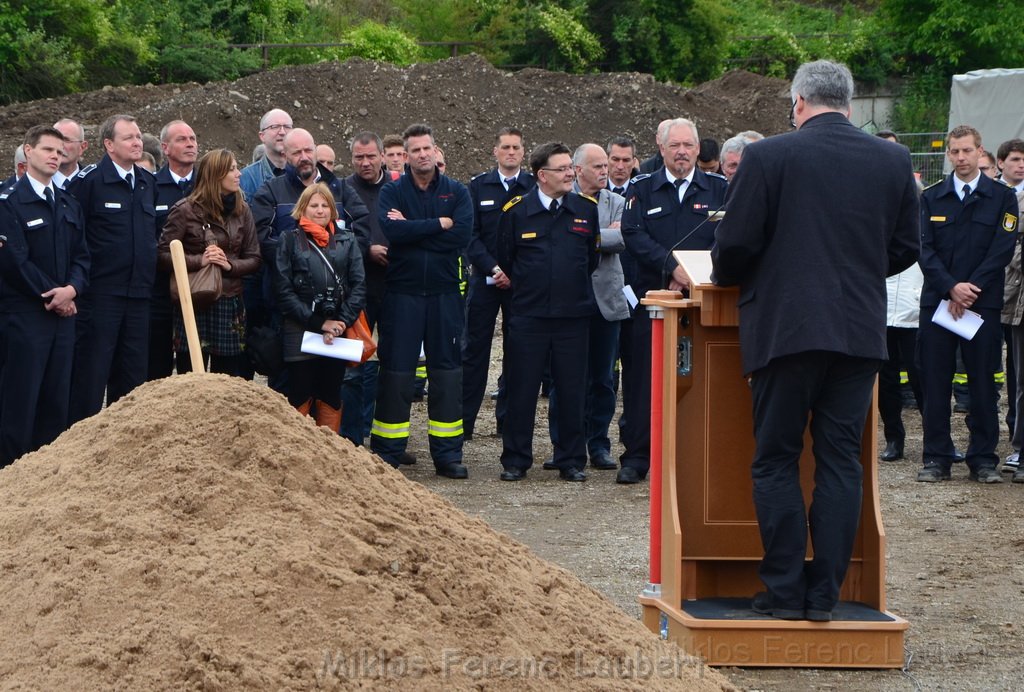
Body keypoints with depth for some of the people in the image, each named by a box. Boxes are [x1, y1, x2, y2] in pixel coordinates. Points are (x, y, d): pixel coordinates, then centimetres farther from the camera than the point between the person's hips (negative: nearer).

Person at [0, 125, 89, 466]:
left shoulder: (69, 205, 16)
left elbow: (81, 255, 14)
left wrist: (72, 289, -6)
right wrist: (52, 296, -10)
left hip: (63, 313, 6)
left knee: (56, 400, 6)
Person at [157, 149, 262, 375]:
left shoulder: (242, 211, 11)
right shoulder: (185, 210, -3)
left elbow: (254, 259, 10)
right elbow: (164, 255, -7)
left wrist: (230, 265, -9)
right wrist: (199, 261, -19)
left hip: (231, 306, 4)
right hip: (194, 305, -4)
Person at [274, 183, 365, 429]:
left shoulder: (346, 240, 11)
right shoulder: (290, 240, 4)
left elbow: (359, 286, 5)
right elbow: (284, 290, -3)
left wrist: (342, 321, -10)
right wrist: (318, 323, -10)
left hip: (337, 334, 2)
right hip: (300, 332, -2)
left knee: (330, 399, 7)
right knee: (300, 399, -2)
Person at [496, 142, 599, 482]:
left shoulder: (587, 210, 5)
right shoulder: (516, 211, 0)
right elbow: (504, 260, 10)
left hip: (573, 315, 2)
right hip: (528, 314, -1)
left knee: (571, 390, 5)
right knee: (521, 390, 2)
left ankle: (571, 460, 14)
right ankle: (515, 460, 11)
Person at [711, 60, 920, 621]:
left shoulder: (767, 157, -7)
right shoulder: (893, 161, 6)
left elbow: (736, 244, -6)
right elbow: (904, 249, 12)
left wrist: (724, 278, 16)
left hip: (785, 327, -3)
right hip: (861, 331, 3)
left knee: (776, 460, 5)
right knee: (840, 460, 7)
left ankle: (785, 590, 4)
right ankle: (824, 593, 7)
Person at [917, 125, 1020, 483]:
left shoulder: (1002, 197, 4)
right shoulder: (931, 198, 9)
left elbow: (1002, 249, -4)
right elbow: (926, 249, 2)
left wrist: (970, 290, -13)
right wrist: (951, 288, -13)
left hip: (983, 303, -1)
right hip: (936, 302, 1)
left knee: (983, 383, 1)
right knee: (935, 383, 1)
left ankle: (983, 459, 7)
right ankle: (936, 458, 7)